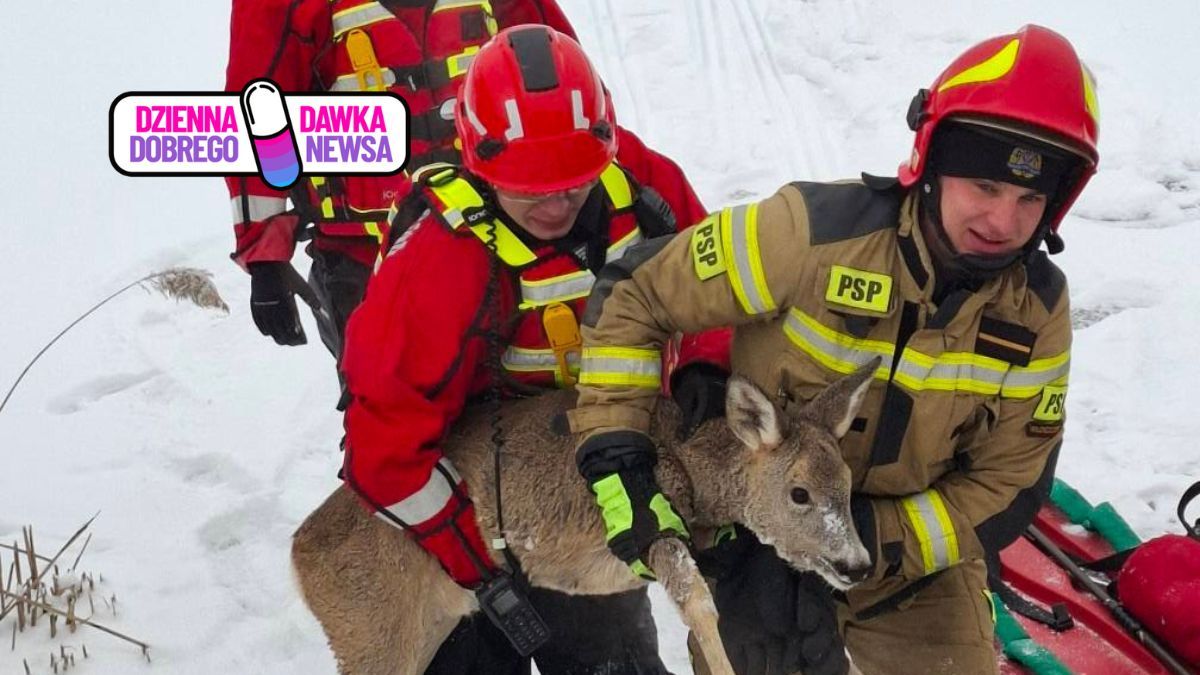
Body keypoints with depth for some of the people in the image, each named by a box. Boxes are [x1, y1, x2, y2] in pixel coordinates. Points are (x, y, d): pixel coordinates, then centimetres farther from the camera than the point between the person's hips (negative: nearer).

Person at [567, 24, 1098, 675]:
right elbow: (632, 295, -19)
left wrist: (872, 542, -26)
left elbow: (1009, 485, -12)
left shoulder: (1038, 309, -13)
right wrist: (615, 454, -27)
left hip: (919, 568, 3)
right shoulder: (817, 234, -26)